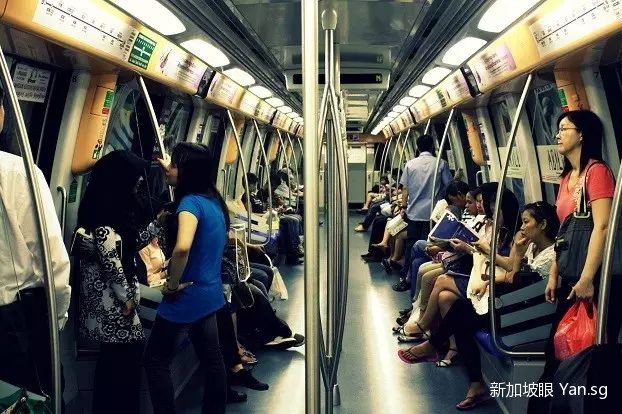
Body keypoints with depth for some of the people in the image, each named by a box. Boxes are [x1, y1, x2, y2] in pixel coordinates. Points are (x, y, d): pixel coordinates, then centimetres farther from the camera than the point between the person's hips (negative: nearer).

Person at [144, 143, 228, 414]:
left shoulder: (191, 202, -21)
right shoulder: (213, 199, 4)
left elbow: (182, 247, -38)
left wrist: (173, 284, -22)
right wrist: (167, 171, 27)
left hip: (187, 297, -9)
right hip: (210, 293, 9)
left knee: (155, 360, 7)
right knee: (211, 358, 17)